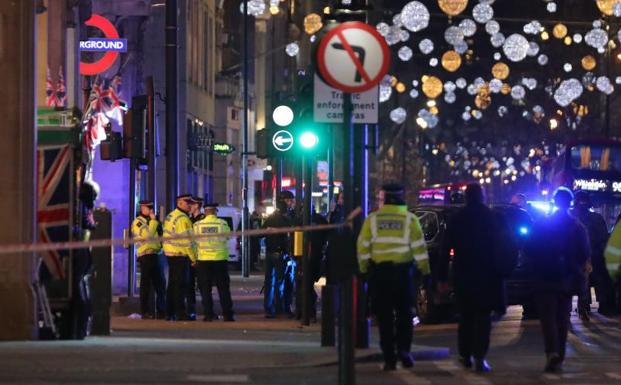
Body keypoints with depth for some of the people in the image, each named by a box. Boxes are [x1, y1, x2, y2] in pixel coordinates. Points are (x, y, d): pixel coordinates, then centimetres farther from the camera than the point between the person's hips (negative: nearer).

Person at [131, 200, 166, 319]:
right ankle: (145, 311, -2)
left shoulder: (149, 221, 20)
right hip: (145, 255, -9)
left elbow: (159, 234, 24)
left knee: (160, 283, 9)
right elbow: (148, 235, -19)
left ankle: (161, 310, 13)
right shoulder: (138, 222, -6)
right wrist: (154, 220, -13)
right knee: (146, 284, -5)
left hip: (154, 254, 9)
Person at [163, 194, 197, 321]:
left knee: (172, 284, 13)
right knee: (181, 285, -7)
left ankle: (170, 313, 16)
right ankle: (180, 313, -7)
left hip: (170, 253, 9)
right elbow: (186, 240, -18)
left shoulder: (170, 216, 15)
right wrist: (193, 258, -12)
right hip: (180, 255, -9)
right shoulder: (183, 219, -16)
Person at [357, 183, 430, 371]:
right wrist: (424, 269, 8)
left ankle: (389, 358, 4)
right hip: (403, 270, -1)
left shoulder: (372, 219, 2)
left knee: (385, 316, 5)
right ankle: (404, 349, -6)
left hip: (379, 272, 1)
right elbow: (418, 246, -1)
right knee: (404, 313, 11)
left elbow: (363, 246, 2)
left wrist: (364, 268, 12)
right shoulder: (410, 219, -1)